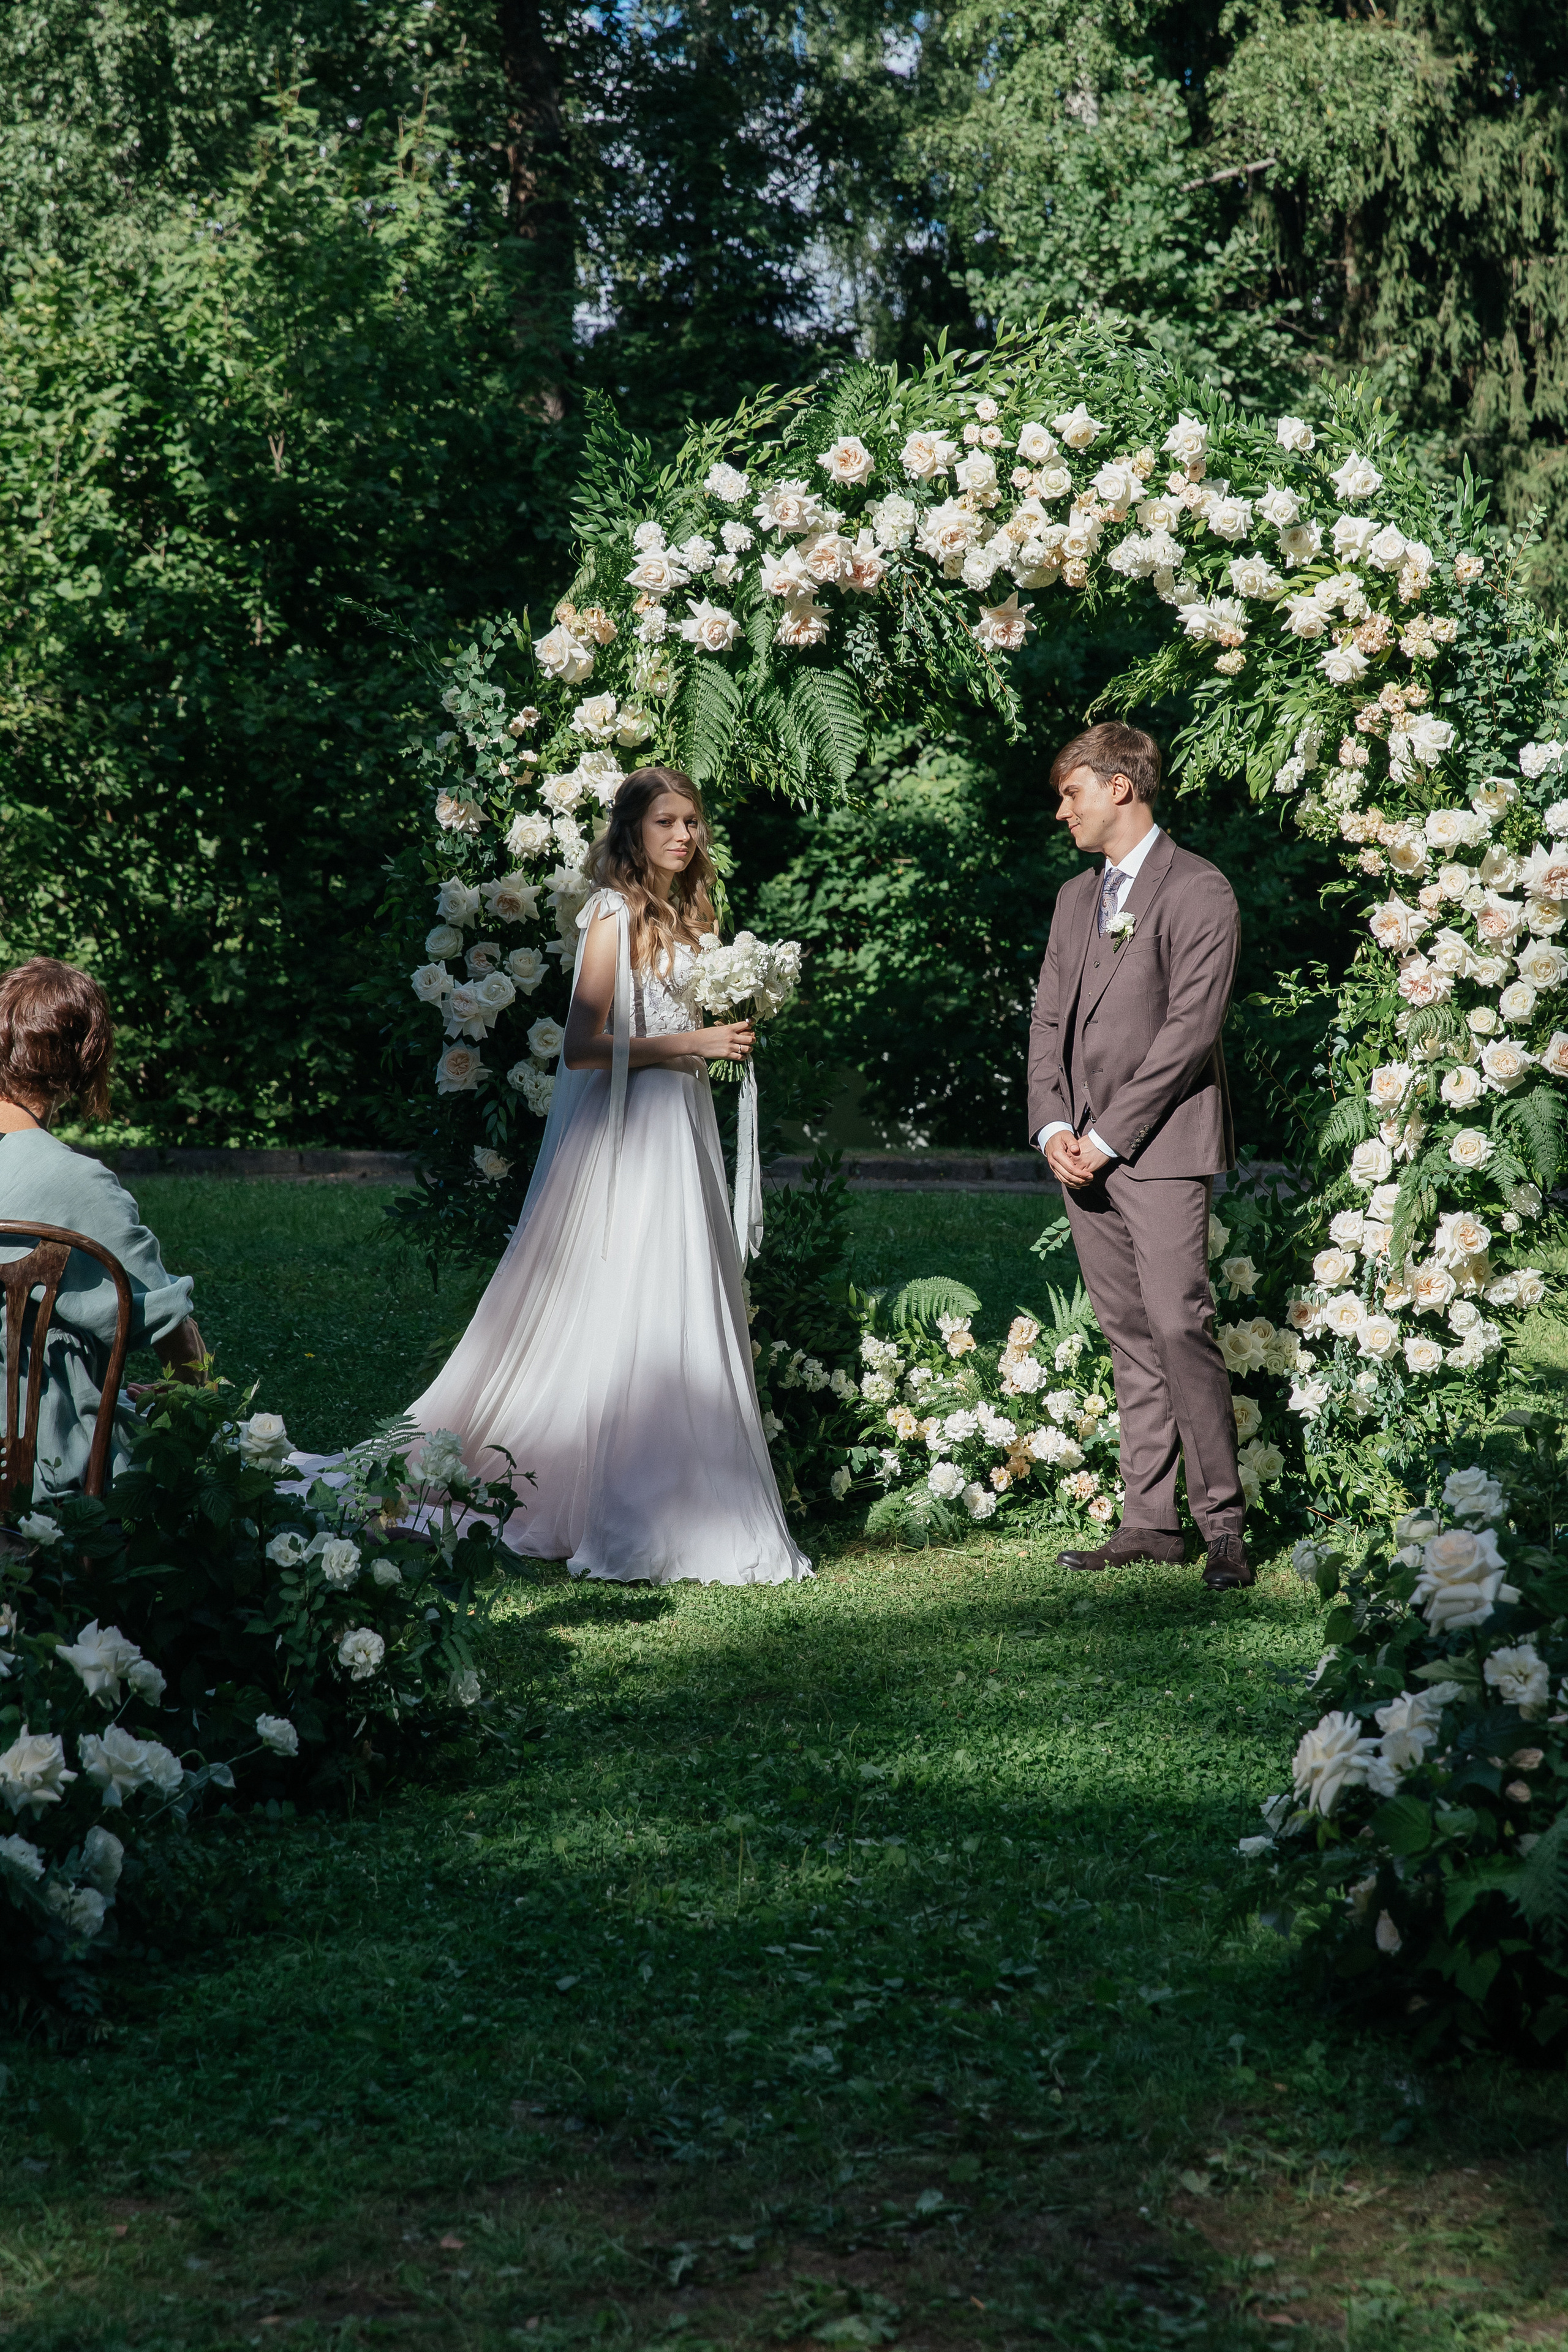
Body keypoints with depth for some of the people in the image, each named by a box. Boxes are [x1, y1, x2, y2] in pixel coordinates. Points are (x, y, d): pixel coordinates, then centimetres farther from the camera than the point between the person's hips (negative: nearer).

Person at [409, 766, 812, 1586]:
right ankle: (626, 1523, -5)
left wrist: (730, 1033, 6)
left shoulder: (685, 914, 16)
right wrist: (691, 1044, -17)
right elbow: (584, 1045, -17)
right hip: (625, 1133, -9)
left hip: (681, 1121, 9)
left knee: (684, 1317, 7)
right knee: (631, 1317, -9)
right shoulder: (616, 914, -11)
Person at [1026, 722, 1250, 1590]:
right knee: (1129, 1337, 6)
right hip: (1084, 1151, 7)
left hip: (1160, 1145, -7)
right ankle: (1148, 1521, 8)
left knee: (1179, 1325, -14)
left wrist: (1108, 1136, -13)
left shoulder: (1199, 891, -4)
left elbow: (1190, 1028, -12)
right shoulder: (1075, 898, 20)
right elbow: (1049, 1017, 16)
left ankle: (1222, 1523, -10)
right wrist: (1054, 1127, -1)